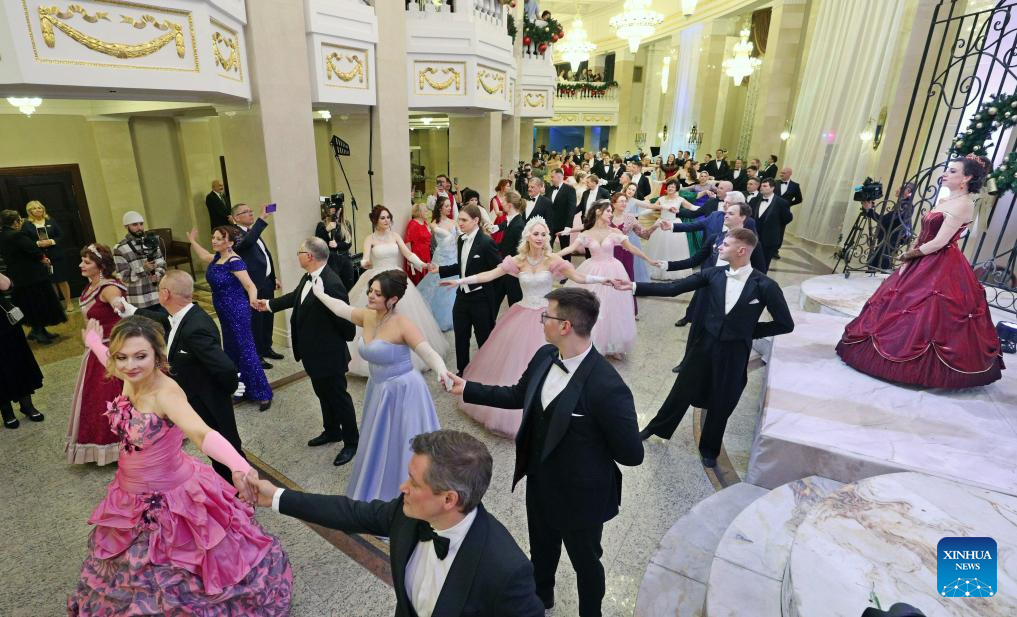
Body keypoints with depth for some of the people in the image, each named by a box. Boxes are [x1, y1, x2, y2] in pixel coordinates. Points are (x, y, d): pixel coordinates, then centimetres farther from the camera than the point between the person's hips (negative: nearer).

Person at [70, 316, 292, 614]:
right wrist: (93, 340, 34)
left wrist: (239, 466, -69)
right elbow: (113, 361, 15)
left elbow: (202, 433, -52)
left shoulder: (166, 393, -34)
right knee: (136, 567, 32)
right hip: (132, 496, 7)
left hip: (170, 496, -7)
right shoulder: (132, 378, -13)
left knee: (180, 571, 17)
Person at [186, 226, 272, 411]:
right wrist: (192, 241, 36)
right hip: (224, 313, 9)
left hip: (237, 311, -9)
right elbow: (204, 256, 30)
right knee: (231, 350, 16)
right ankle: (243, 388, 30)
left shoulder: (234, 262, -20)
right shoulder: (217, 257, 5)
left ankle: (263, 393, -1)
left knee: (246, 350, -7)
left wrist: (253, 299, -48)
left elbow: (250, 285, -29)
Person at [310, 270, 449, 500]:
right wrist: (320, 294, 32)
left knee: (403, 447, 6)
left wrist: (441, 371, -53)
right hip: (378, 390, 7)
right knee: (379, 446, 22)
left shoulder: (402, 324, -24)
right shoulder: (367, 316, -3)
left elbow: (428, 352, -33)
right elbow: (343, 308, 17)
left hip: (403, 392, -7)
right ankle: (381, 494, 44)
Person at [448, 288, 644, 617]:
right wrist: (468, 388, 5)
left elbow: (632, 454, -25)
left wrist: (588, 447, -11)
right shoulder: (544, 356, -12)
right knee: (541, 549, 32)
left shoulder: (607, 387, -35)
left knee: (585, 561, 24)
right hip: (539, 482, 7)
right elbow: (518, 395, 5)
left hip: (579, 497, -6)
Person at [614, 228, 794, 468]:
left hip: (734, 353, -1)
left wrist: (749, 330, -5)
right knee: (682, 391, 16)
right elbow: (672, 288, -10)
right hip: (705, 344, 2)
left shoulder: (765, 286, -14)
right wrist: (634, 286, -16)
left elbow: (785, 324, -5)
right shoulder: (713, 274, -8)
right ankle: (656, 428, 41)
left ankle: (709, 449, 41)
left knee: (721, 404, 15)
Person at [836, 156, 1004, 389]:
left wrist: (910, 255, -6)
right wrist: (908, 261, 2)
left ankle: (928, 368, 9)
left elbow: (939, 242, -19)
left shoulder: (964, 204, -13)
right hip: (923, 264, 9)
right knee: (901, 306, 12)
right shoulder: (943, 200, 13)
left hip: (943, 269, -9)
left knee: (930, 316, -5)